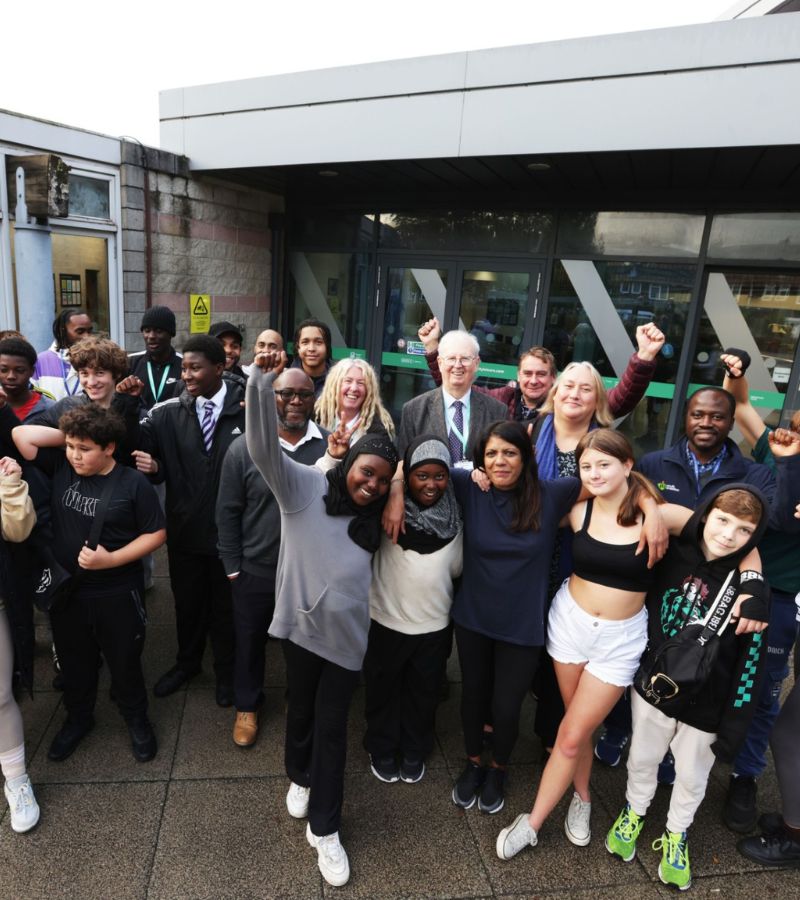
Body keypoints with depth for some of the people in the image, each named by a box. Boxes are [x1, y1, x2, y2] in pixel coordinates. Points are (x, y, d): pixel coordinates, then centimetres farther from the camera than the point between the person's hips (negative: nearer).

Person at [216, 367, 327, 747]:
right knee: (250, 642, 19)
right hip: (255, 570, -1)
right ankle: (247, 706, 44)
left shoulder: (331, 446, -8)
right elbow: (228, 511, -4)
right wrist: (232, 566, -3)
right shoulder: (244, 448, -10)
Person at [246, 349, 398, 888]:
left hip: (347, 634, 2)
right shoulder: (304, 486, -10)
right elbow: (264, 448, -25)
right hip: (302, 624, -2)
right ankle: (300, 778, 50)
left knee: (333, 728, 10)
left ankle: (324, 829, 26)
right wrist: (263, 381, -37)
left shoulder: (373, 516, 4)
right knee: (301, 711, 21)